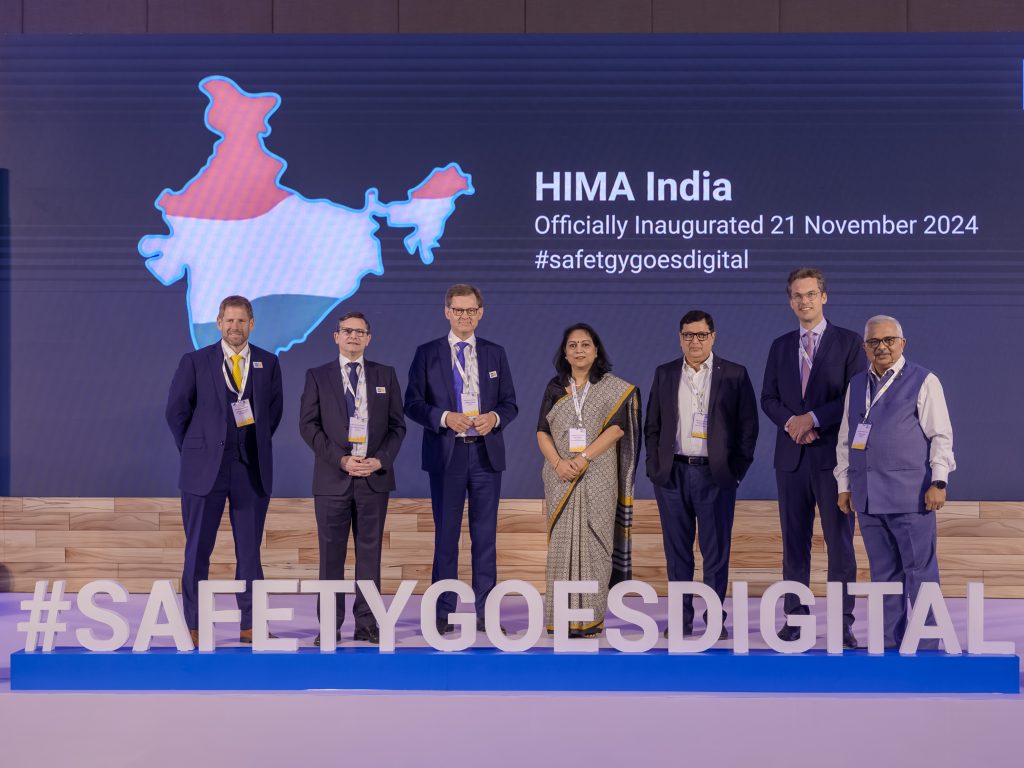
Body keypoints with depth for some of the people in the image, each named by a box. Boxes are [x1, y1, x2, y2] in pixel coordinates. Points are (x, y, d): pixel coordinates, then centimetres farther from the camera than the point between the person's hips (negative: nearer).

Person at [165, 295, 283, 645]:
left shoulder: (268, 363, 6)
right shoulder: (195, 362, 0)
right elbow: (176, 410, 4)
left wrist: (257, 447, 9)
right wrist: (194, 450, 3)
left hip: (252, 470, 2)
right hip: (205, 469, -2)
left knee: (250, 551, 7)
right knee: (198, 551, 3)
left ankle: (250, 626, 14)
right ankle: (195, 627, 12)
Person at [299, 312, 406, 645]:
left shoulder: (386, 375, 10)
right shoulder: (317, 376, 6)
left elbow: (397, 425, 7)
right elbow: (308, 425, -1)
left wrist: (381, 460, -9)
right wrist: (341, 459, -12)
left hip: (375, 477, 1)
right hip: (332, 477, -1)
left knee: (369, 551, 4)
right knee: (331, 553, 2)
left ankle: (366, 623, 10)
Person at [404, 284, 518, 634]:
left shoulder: (495, 353, 9)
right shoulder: (427, 353, 3)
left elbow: (510, 403, 10)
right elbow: (412, 403, -1)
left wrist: (495, 417, -12)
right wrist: (445, 417, -16)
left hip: (486, 454, 2)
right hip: (446, 454, -2)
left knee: (485, 535, 6)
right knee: (446, 536, 4)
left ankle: (485, 612, 12)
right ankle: (443, 612, 12)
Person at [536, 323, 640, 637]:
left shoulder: (613, 387, 3)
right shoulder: (555, 387, 10)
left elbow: (617, 427, -8)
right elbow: (542, 431, 4)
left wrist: (584, 458, -17)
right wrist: (558, 463, -14)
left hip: (598, 478, -2)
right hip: (560, 478, 2)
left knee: (593, 540, -1)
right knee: (562, 541, 2)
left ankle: (592, 617, 3)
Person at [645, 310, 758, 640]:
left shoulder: (735, 375, 2)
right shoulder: (664, 374, 9)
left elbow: (748, 425, 2)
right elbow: (652, 426, 11)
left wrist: (737, 470, -3)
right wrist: (654, 467, 3)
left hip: (715, 475, -2)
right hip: (672, 474, 2)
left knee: (716, 550, 2)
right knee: (677, 550, 6)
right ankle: (681, 618, 14)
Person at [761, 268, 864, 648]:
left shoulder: (849, 342, 0)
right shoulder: (780, 346, 12)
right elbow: (768, 398, 10)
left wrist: (813, 417, -14)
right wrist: (790, 421, -10)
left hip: (833, 455, -3)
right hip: (791, 455, 4)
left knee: (840, 541, 1)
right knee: (794, 540, 7)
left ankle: (842, 622, 7)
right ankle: (795, 616, 14)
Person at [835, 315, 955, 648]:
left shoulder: (923, 381, 0)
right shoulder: (856, 385, 15)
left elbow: (941, 436, -3)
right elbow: (845, 440, 18)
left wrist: (938, 482, -9)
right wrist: (844, 485, 14)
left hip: (910, 494, -5)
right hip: (867, 495, 5)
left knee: (920, 571, -1)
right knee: (883, 572, 10)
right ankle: (889, 642, 17)